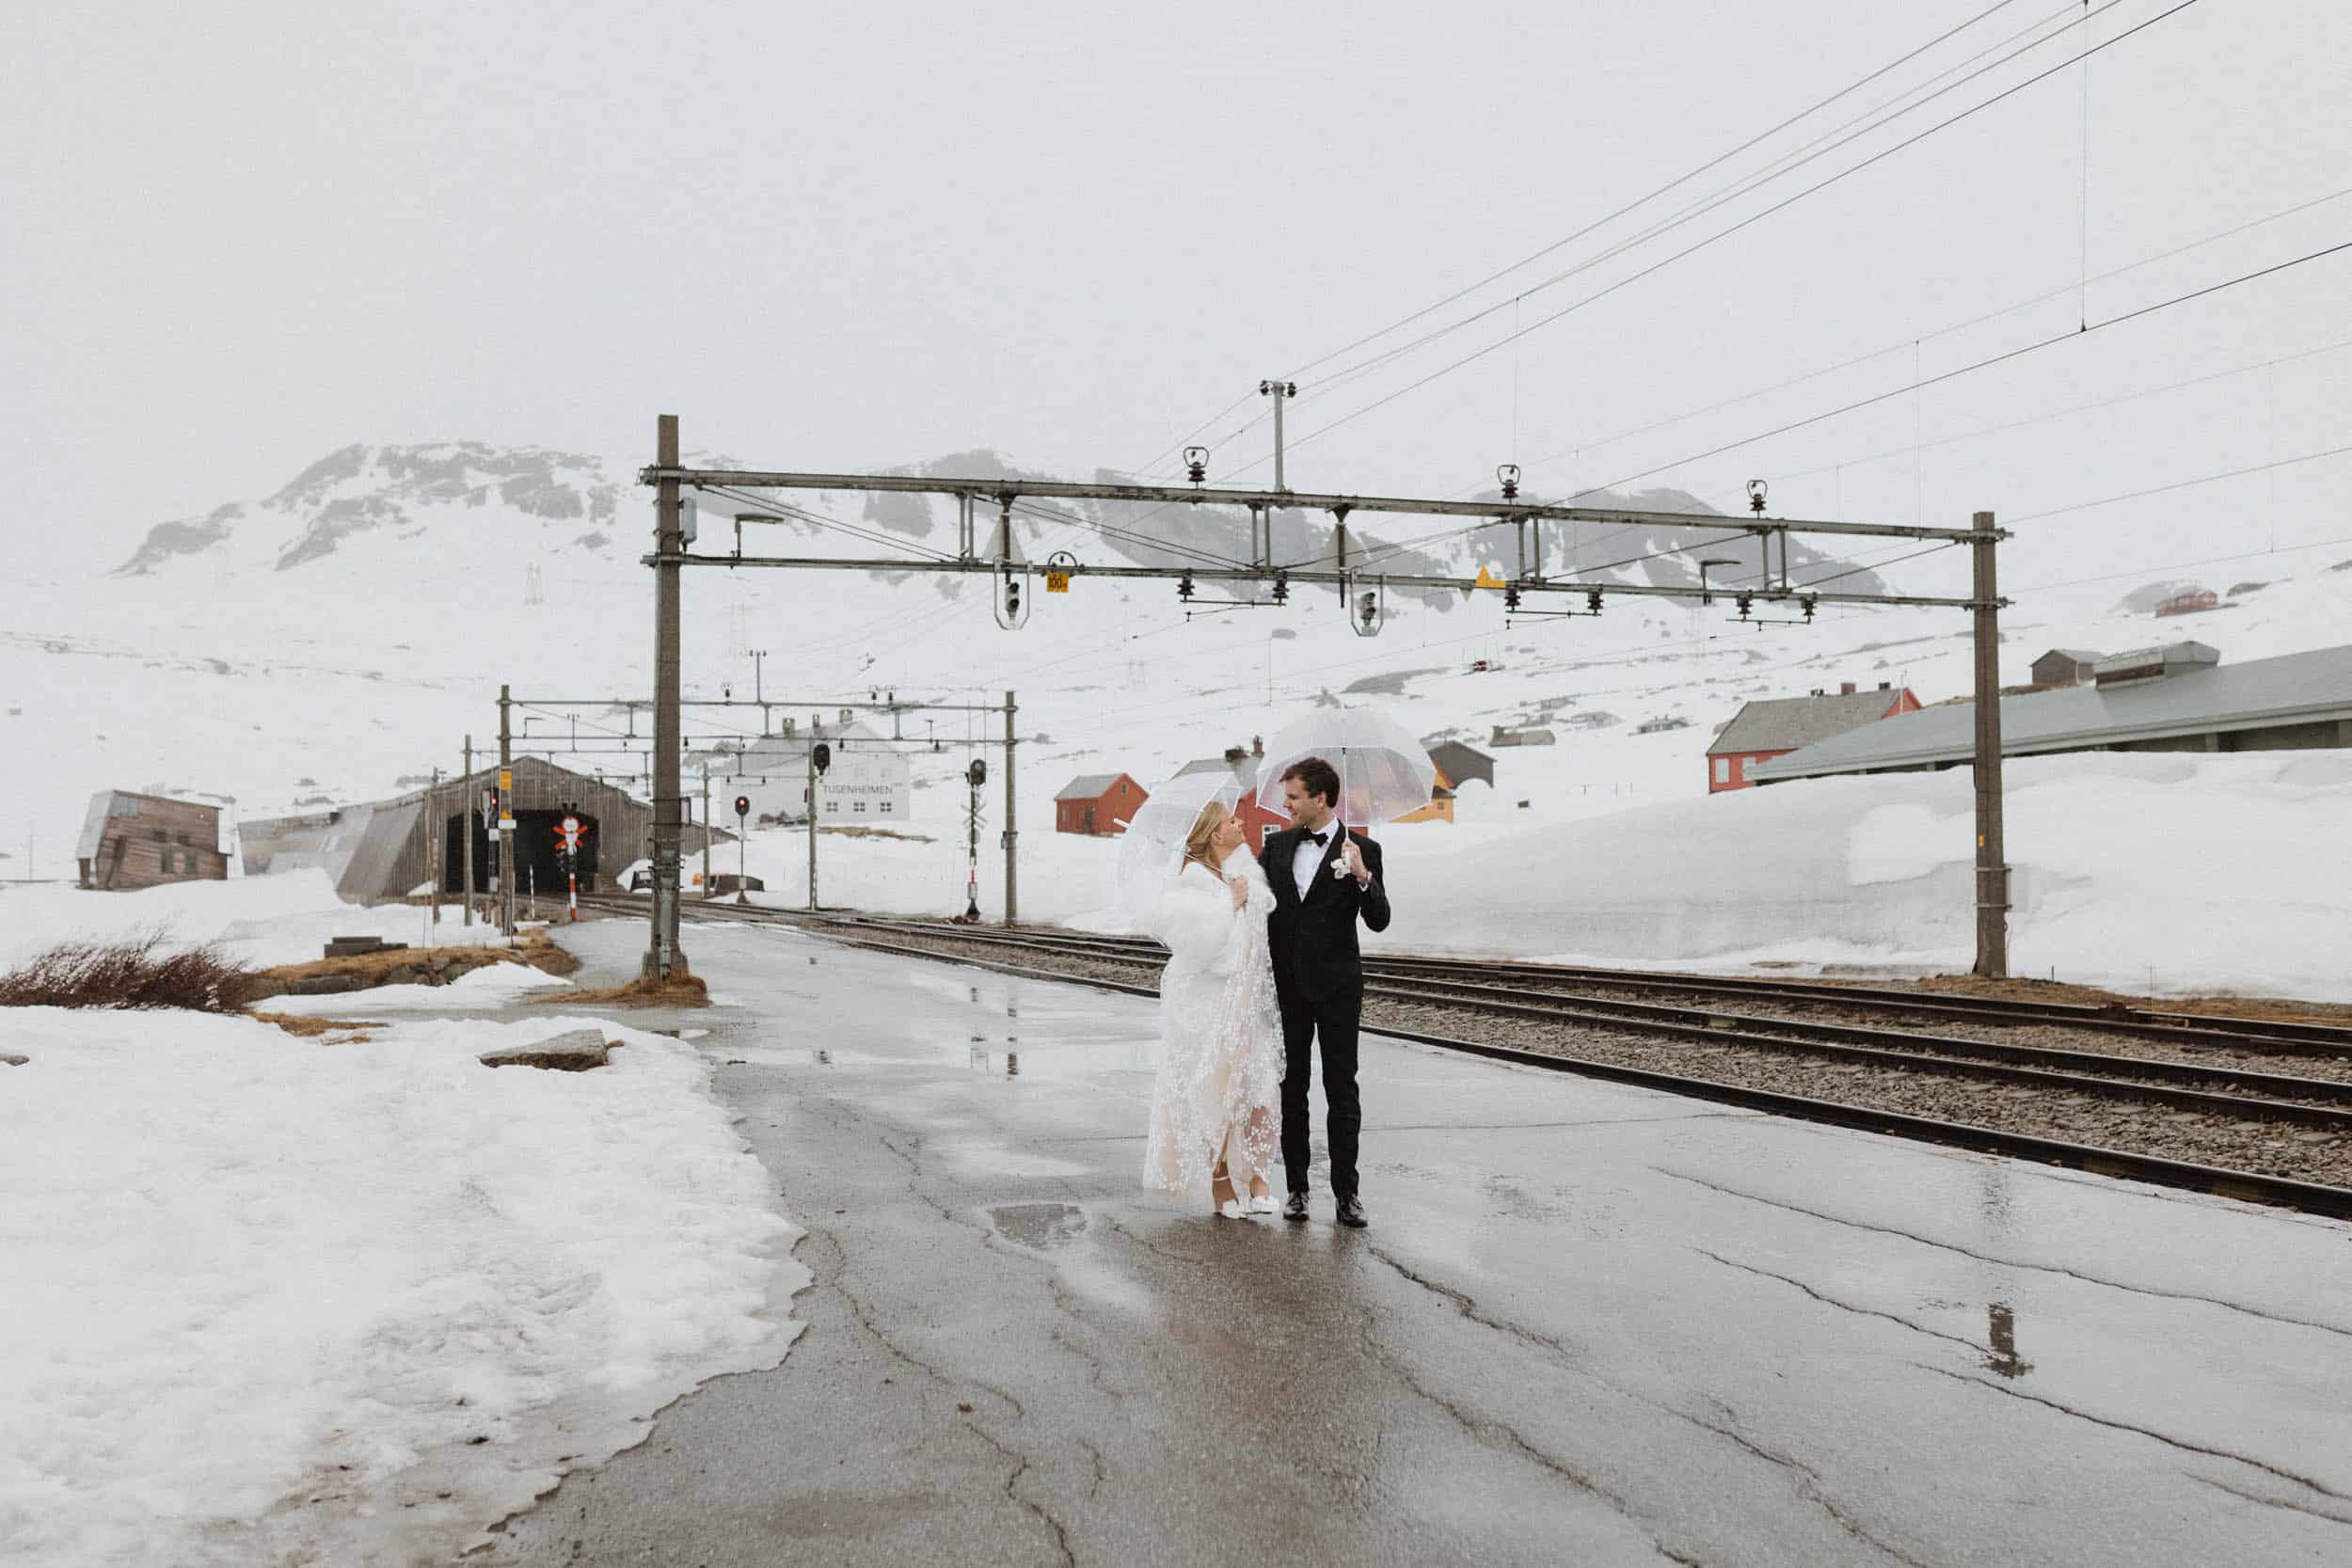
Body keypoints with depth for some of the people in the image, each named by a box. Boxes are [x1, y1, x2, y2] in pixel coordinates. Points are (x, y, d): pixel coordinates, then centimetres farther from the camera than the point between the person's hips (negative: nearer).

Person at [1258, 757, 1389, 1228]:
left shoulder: (1361, 849, -5)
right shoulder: (1278, 845, 8)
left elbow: (1379, 921, -10)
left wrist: (1362, 877, -26)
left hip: (1336, 985, -4)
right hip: (1287, 984, 4)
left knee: (1342, 1090, 0)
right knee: (1291, 1088, 8)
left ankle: (1346, 1191, 6)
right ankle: (1296, 1186, 15)